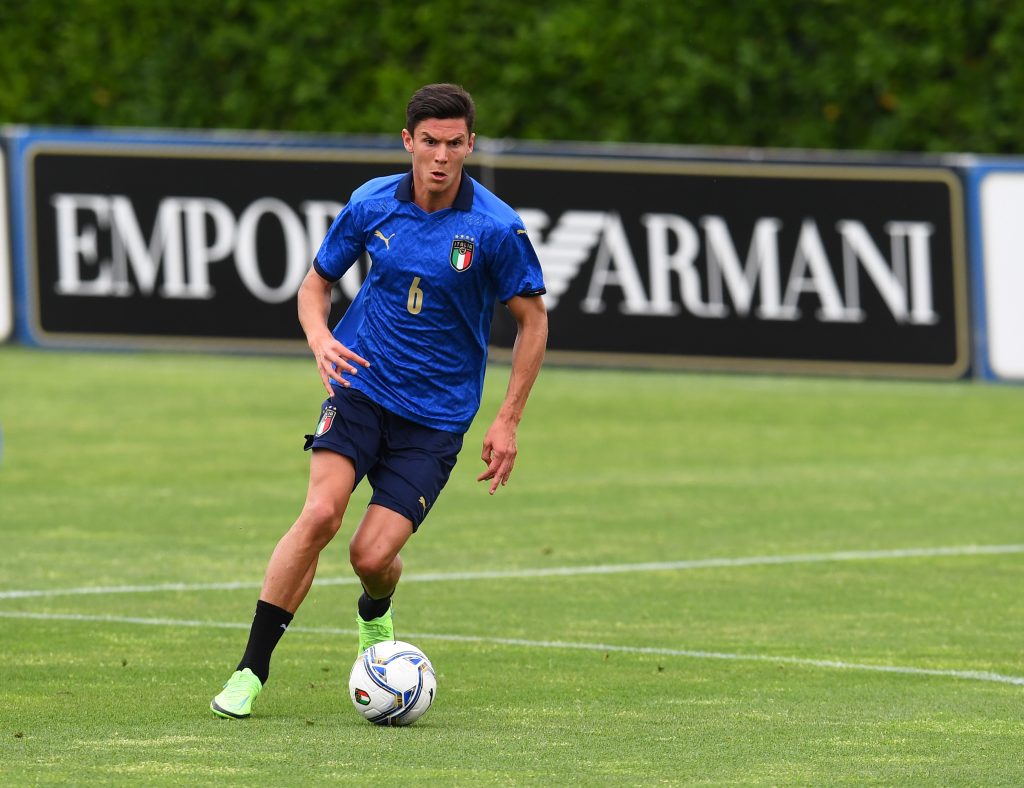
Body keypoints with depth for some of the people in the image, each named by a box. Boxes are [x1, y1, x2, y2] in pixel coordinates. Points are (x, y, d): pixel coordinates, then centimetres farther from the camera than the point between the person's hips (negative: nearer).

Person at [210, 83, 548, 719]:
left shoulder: (496, 228, -11)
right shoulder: (372, 204, -3)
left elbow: (533, 320, 0)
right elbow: (317, 282, 12)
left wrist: (508, 422, -4)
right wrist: (320, 338, -11)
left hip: (437, 416, -1)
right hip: (360, 387, 1)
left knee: (373, 554, -12)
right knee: (320, 514, -22)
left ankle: (376, 617, 28)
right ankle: (251, 673, -15)